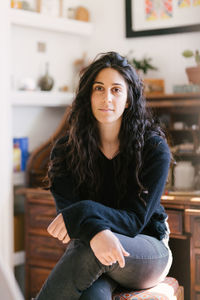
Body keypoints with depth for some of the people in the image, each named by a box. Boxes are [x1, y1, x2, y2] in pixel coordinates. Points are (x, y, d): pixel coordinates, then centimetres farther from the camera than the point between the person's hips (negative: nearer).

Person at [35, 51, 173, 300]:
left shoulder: (154, 149, -8)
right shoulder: (65, 150, -2)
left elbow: (135, 219, -13)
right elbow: (67, 211, -11)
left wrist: (84, 213, -32)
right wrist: (95, 232, -36)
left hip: (149, 253, 0)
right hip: (87, 249, 1)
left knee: (91, 253, -37)